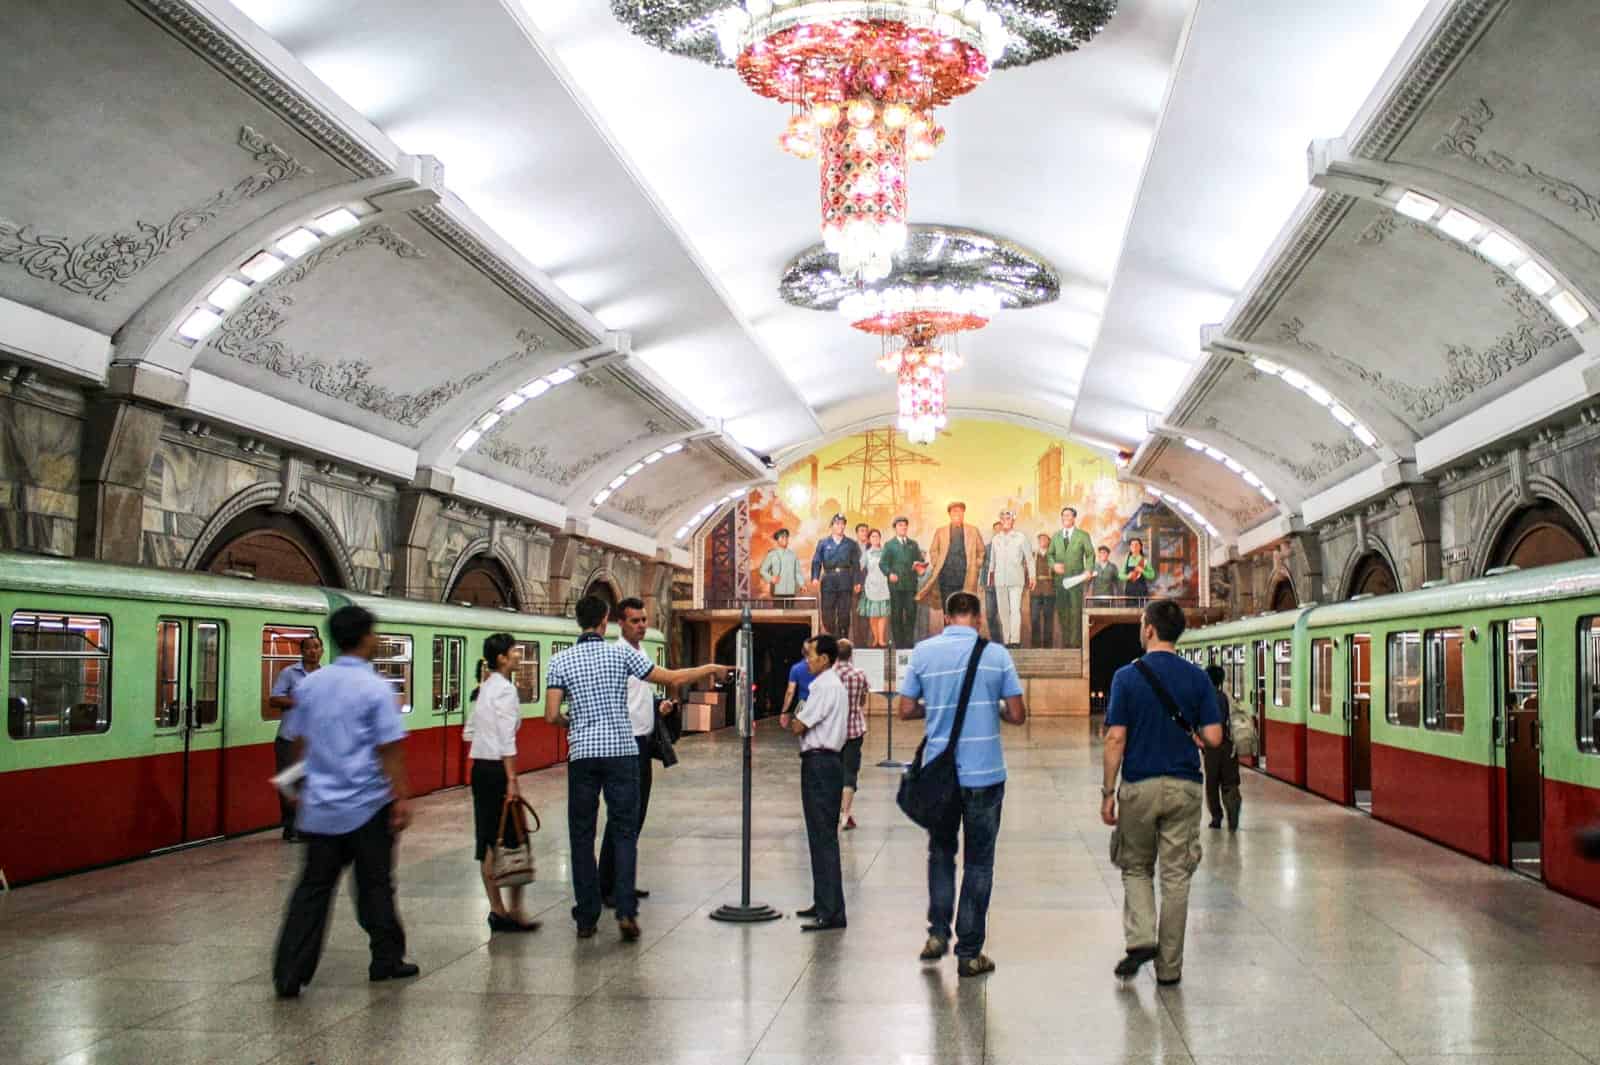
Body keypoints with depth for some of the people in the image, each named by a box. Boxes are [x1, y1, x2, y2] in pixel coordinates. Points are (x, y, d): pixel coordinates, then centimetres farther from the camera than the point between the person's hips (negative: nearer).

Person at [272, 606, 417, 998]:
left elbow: (297, 738, 13)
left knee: (313, 888, 7)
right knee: (375, 885, 10)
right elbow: (389, 749, -14)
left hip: (320, 806, 4)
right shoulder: (376, 689, -12)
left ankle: (289, 975, 2)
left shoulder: (309, 685, 5)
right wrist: (401, 798, -8)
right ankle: (386, 960, 22)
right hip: (367, 805, -4)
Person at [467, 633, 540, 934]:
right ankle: (514, 911, 1)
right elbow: (507, 739, -18)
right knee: (512, 840, -2)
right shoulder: (505, 689, -13)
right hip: (497, 769, -9)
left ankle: (497, 909, 13)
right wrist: (512, 780, -19)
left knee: (489, 842, 9)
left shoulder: (485, 687, 14)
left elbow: (471, 730, 19)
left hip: (479, 767, 9)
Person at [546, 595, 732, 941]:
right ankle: (626, 910, -5)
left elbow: (552, 716, -4)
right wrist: (710, 669, 16)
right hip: (621, 752, -1)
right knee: (625, 831, 5)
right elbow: (672, 678, 1)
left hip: (582, 754, 1)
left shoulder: (560, 662, 1)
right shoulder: (622, 653, -2)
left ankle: (586, 918, 11)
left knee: (582, 835, 9)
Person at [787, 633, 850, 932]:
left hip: (820, 764, -11)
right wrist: (800, 721, 2)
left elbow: (798, 726, -15)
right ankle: (824, 903, 26)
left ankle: (831, 913, -7)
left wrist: (793, 721, 5)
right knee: (821, 836, 17)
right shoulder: (833, 684, 17)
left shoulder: (825, 686, -16)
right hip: (826, 762, 11)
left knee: (823, 838, -9)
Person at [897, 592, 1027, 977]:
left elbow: (905, 709, 0)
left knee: (941, 851, 21)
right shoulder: (997, 654, -4)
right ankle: (969, 952, 11)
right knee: (978, 861, 8)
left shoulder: (924, 652, -2)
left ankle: (938, 932, 11)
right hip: (985, 772, -1)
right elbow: (1017, 715, -2)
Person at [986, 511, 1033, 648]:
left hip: (1016, 579, -3)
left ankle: (1015, 640, -17)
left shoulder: (1021, 537, 4)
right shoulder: (996, 539, 13)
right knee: (1003, 611, 2)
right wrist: (991, 575, 14)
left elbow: (1028, 558, 5)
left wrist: (1031, 576, 1)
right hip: (1000, 579, 3)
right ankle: (1007, 641, 6)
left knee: (1015, 609, -13)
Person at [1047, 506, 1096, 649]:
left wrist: (1089, 571, -11)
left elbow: (1090, 554, 3)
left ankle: (1076, 641, -3)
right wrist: (1053, 565, -6)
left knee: (1076, 609, -6)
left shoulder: (1083, 535, 5)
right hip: (1060, 577, 3)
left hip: (1076, 577, -3)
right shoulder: (1056, 536, 14)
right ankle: (1065, 641, 10)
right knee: (1061, 609, 2)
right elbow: (1050, 554, 15)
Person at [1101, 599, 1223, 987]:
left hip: (1139, 787, -2)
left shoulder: (1127, 677, -7)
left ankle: (1141, 938, -2)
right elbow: (1214, 736, -5)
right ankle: (1169, 966, 12)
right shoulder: (1197, 678, 0)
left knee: (1136, 868, 17)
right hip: (1184, 787, 2)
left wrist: (1107, 792, -4)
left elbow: (1115, 739, -9)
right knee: (1176, 876, 8)